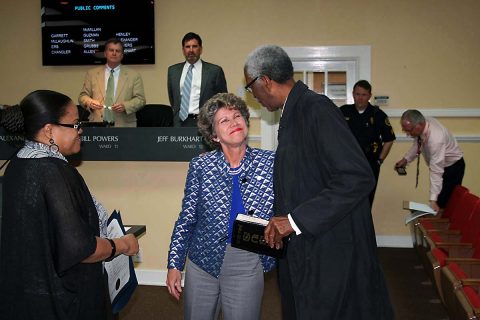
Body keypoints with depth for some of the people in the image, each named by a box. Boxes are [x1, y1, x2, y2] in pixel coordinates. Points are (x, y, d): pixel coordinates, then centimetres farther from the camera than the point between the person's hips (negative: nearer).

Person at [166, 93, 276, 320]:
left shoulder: (270, 163, -5)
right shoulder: (201, 166, -5)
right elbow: (186, 220, 1)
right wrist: (174, 265, -1)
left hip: (248, 266, 0)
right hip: (203, 261, 1)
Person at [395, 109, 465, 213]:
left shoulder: (435, 139, -39)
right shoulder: (424, 123, -17)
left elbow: (436, 171, -40)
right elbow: (417, 143, 6)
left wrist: (433, 200, -41)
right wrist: (406, 159, -7)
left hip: (452, 167, -7)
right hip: (439, 165, 7)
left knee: (444, 204, -4)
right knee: (439, 201, 11)